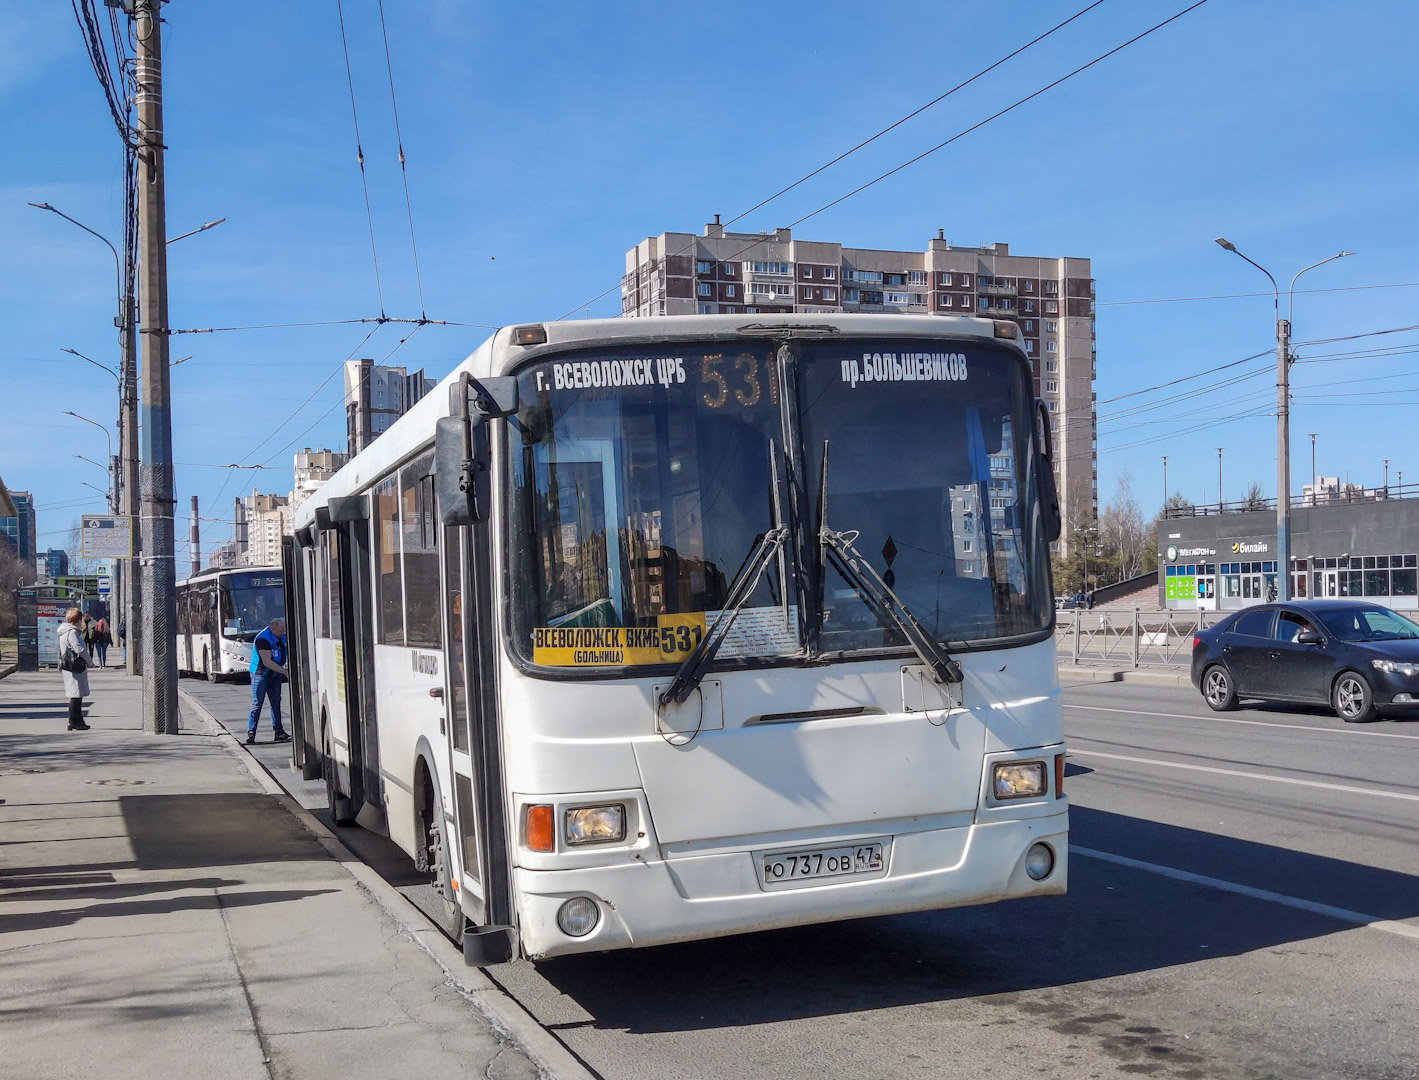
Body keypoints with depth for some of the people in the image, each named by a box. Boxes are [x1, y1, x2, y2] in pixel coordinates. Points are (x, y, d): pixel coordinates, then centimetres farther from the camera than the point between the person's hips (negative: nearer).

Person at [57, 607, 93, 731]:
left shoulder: (65, 632, 18)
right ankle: (75, 722, -4)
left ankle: (77, 721, 19)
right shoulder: (72, 632, -15)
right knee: (76, 695, -7)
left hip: (69, 667, 10)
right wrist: (90, 662, -8)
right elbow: (79, 649, -20)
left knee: (77, 695, 14)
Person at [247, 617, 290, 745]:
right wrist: (285, 671, -27)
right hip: (260, 674, -7)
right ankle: (251, 733, -3)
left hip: (275, 675, 7)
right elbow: (267, 662, -27)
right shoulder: (263, 639, -24)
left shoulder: (282, 637, 1)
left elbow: (286, 653, 20)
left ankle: (279, 732, 9)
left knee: (276, 703, 7)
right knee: (257, 703, -7)